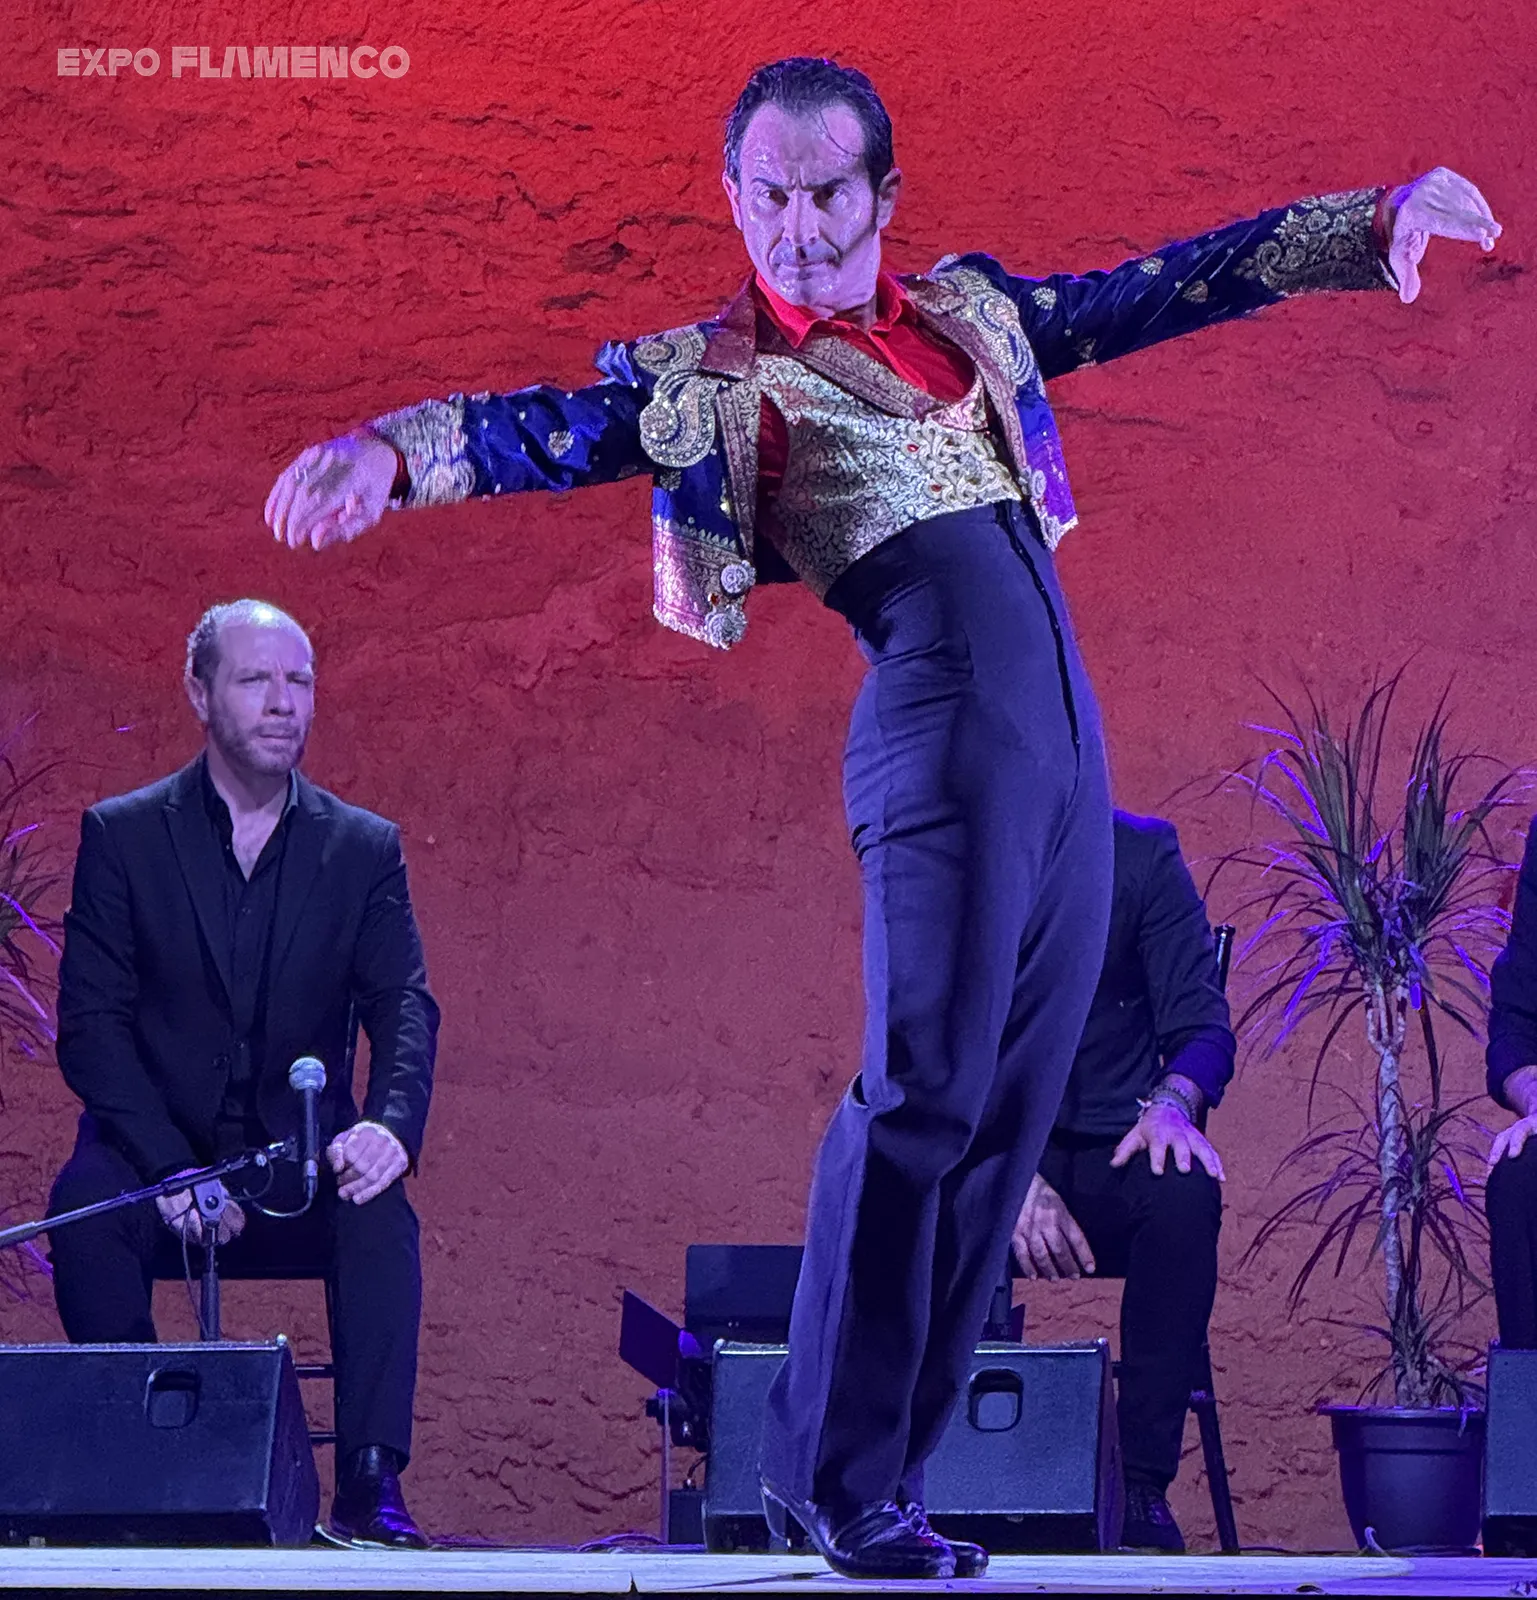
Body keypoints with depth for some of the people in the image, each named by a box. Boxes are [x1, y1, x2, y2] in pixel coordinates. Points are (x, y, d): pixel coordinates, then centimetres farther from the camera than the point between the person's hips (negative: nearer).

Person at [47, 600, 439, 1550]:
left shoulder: (365, 848, 6)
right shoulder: (123, 835, 2)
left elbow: (405, 1008, -5)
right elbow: (90, 1022, -6)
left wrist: (391, 1124, -29)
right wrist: (171, 1168, -21)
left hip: (300, 1167, 1)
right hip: (154, 1156, -1)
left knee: (381, 1214, -30)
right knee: (85, 1206, -32)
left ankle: (371, 1482, -29)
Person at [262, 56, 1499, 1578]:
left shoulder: (972, 307, 21)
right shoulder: (711, 374, 5)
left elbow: (1175, 282, 24)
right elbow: (547, 427, -9)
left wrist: (1383, 218, 20)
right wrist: (391, 449, -28)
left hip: (1068, 737, 6)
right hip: (942, 735, -6)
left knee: (1006, 1114, 4)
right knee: (924, 1088, -14)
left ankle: (885, 1465, 10)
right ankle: (832, 1476, -4)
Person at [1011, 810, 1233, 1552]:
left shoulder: (1141, 854, 2)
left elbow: (1202, 1025, -1)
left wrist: (1173, 1101, -26)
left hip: (1111, 1158, 0)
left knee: (1185, 1188, -34)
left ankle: (1143, 1484, -29)